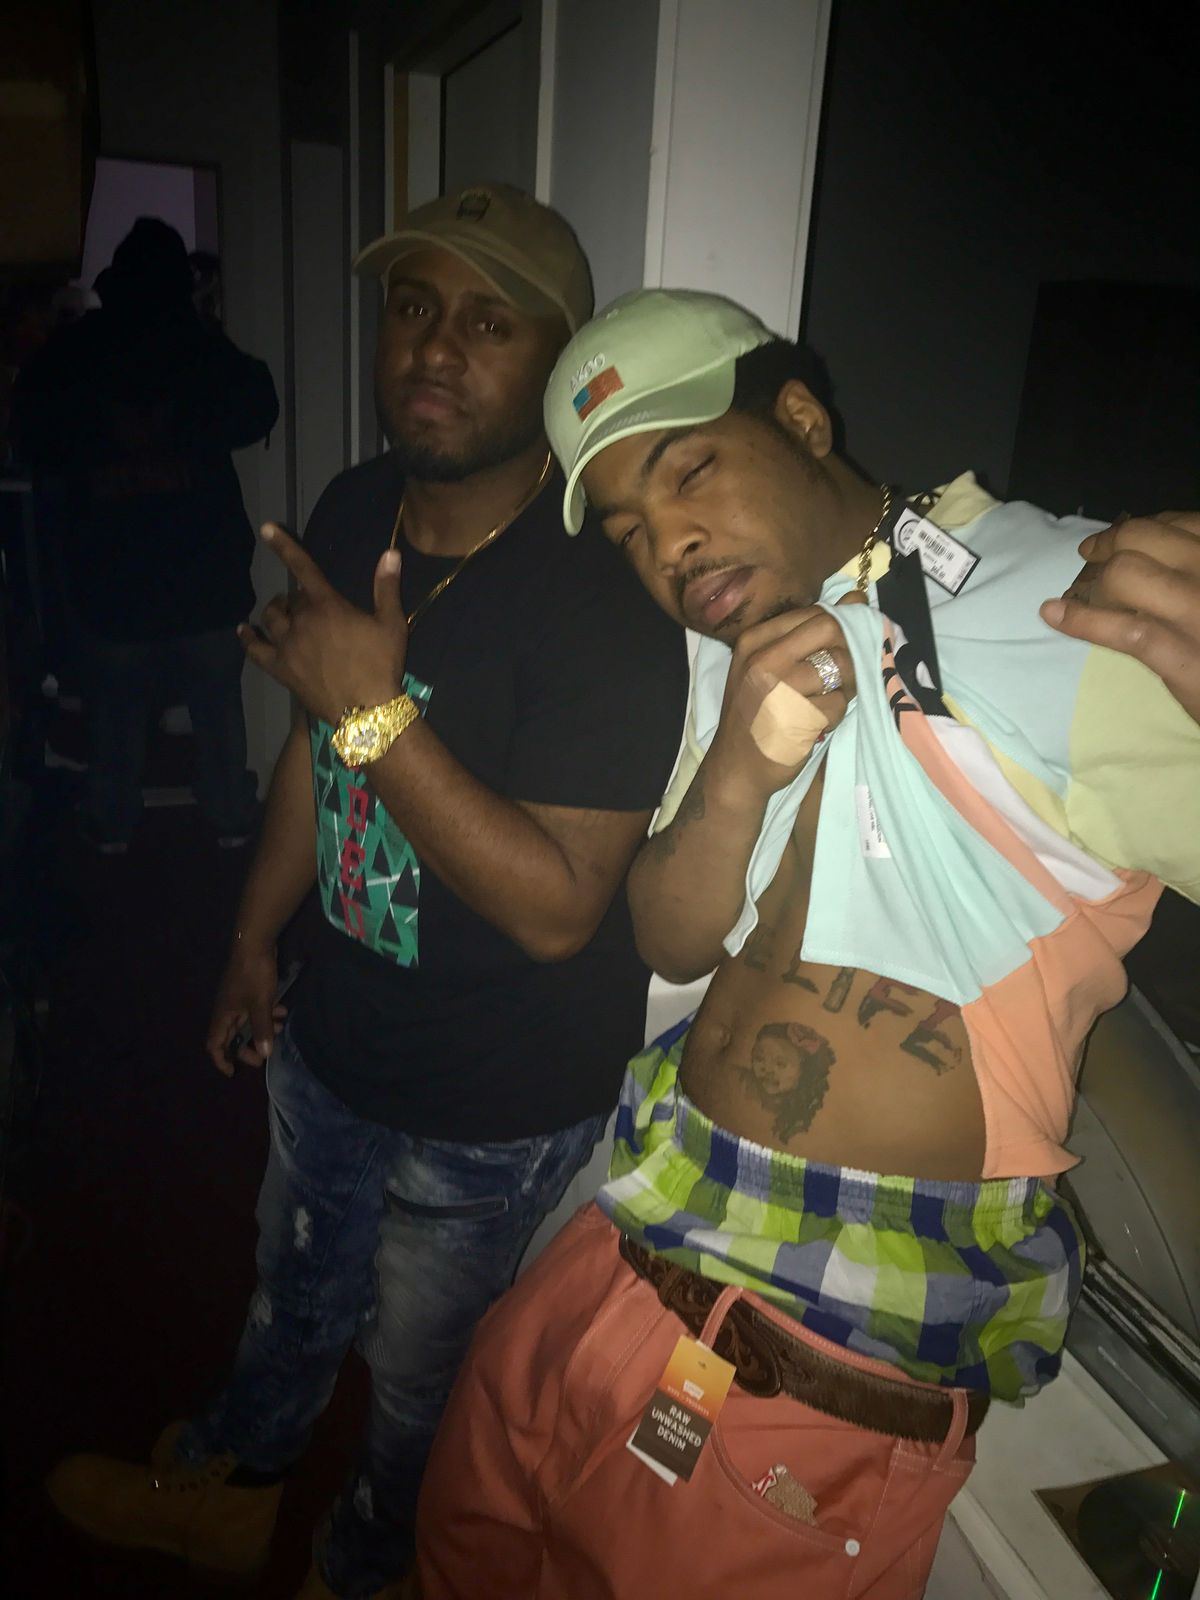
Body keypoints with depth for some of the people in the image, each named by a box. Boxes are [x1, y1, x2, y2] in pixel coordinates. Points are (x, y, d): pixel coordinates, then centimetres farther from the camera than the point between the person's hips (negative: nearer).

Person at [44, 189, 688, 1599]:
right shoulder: (350, 515, -4)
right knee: (296, 1295, 33)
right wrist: (256, 936, 18)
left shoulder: (605, 595, -27)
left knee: (420, 1373, 23)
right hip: (333, 1039, 7)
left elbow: (555, 905, -29)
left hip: (493, 1112, -6)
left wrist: (378, 709, -34)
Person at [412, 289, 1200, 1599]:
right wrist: (738, 771, -19)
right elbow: (673, 941, 1)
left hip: (840, 1358, -6)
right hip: (635, 1239, 6)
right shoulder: (742, 641, 6)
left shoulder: (1081, 608, -16)